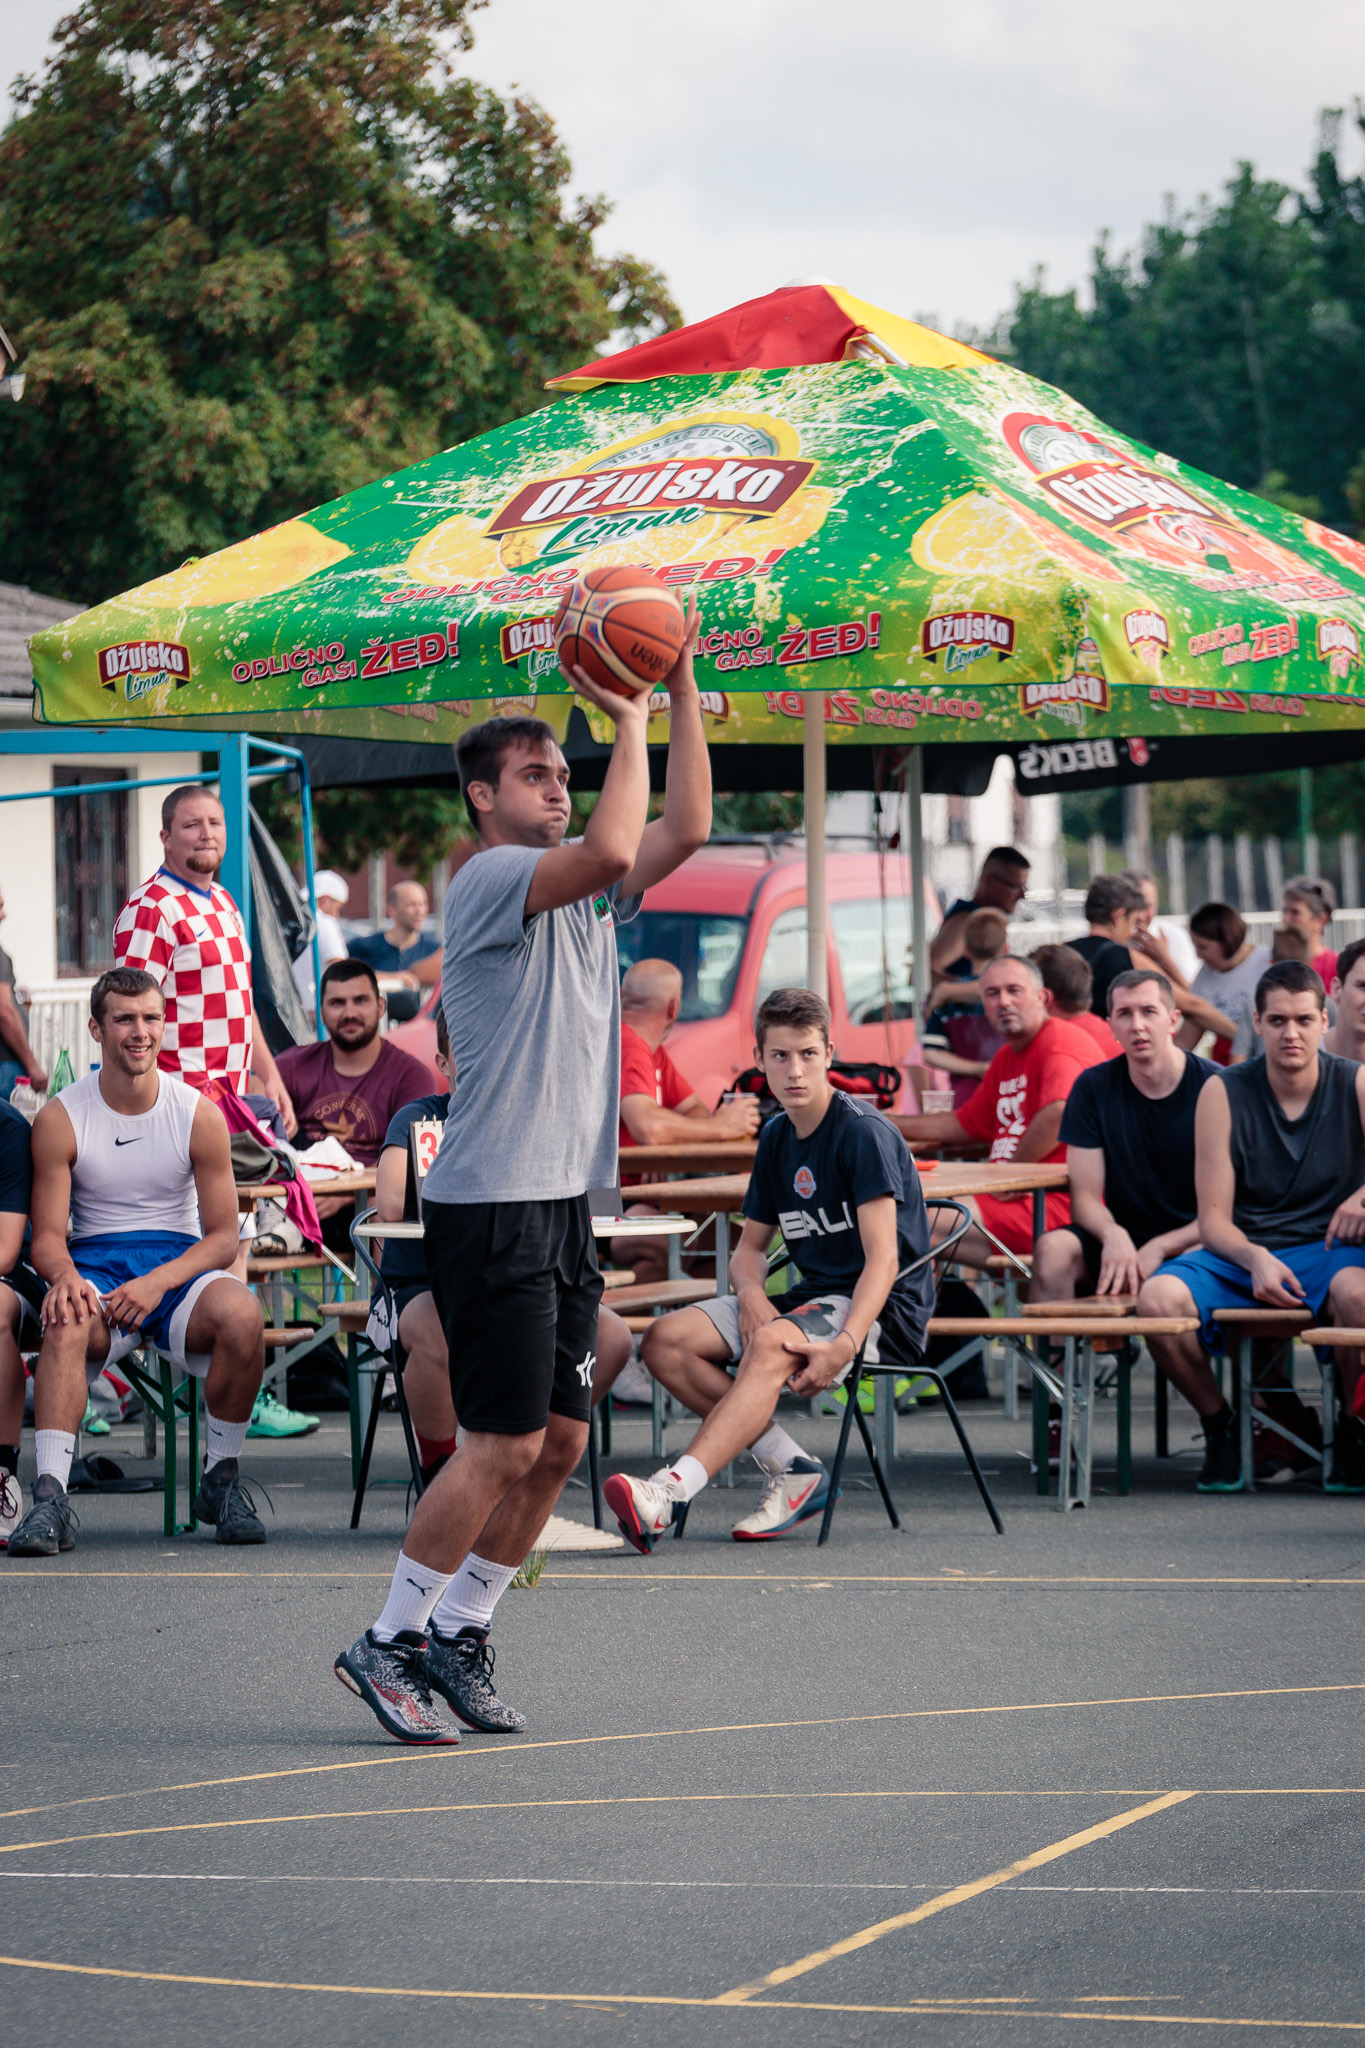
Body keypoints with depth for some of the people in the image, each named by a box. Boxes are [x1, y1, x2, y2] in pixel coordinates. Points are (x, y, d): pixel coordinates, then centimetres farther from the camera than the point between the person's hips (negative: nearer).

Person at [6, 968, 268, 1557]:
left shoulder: (200, 1115, 1)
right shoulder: (59, 1120, 1)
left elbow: (223, 1236, 1)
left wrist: (157, 1282, -18)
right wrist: (64, 1276, -27)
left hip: (179, 1264, 1)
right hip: (95, 1266, -1)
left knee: (242, 1315, -32)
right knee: (66, 1322, -37)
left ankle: (220, 1477, -12)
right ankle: (50, 1498, -44)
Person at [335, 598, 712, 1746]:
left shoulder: (585, 896, 17)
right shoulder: (489, 882, -9)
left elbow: (684, 831, 10)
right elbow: (611, 848, -25)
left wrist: (681, 689, 5)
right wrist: (627, 720, -15)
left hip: (566, 1202, 9)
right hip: (492, 1207, -9)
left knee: (560, 1439, 8)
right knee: (506, 1442, -9)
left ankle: (453, 1637, 16)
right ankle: (388, 1643, 0)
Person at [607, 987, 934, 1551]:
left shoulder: (864, 1132, -13)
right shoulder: (777, 1136, 11)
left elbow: (883, 1259, -21)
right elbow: (750, 1247, 19)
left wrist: (845, 1345, -37)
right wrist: (752, 1294, -6)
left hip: (882, 1311, -8)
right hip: (812, 1296, 8)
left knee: (772, 1347, -38)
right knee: (665, 1341, -9)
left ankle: (669, 1493, -52)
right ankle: (793, 1470, -15)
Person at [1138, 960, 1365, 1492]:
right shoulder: (1223, 1093, 3)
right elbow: (1213, 1219, -1)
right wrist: (1256, 1261, -22)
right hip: (1240, 1252, 1)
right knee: (1158, 1299, -30)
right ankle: (1219, 1425, -3)